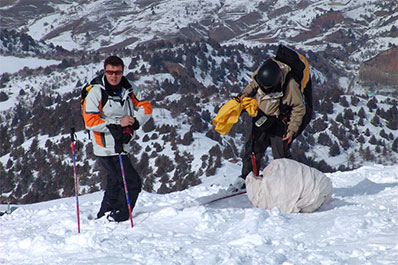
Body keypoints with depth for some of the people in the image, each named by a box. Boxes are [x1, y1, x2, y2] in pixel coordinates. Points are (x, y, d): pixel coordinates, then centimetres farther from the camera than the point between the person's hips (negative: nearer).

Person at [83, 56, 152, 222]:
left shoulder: (129, 89, 4)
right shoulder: (96, 92, -13)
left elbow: (145, 108, 5)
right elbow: (90, 121, -17)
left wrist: (134, 122, -14)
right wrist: (117, 123, -21)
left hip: (121, 146, 7)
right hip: (106, 148, -7)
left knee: (116, 183, 20)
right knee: (133, 182, -11)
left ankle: (103, 217, 35)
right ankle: (118, 218, -2)